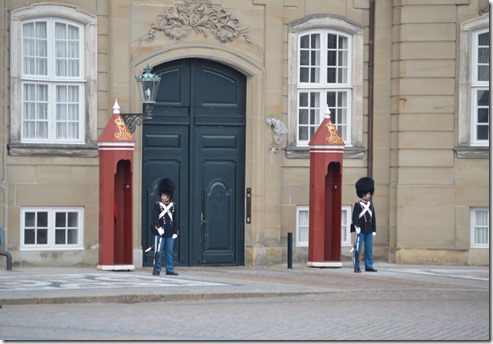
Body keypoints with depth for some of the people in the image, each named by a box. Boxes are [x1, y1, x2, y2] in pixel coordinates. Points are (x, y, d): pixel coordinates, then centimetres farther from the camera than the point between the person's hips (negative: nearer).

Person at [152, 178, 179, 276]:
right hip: (160, 233, -4)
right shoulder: (157, 205, -1)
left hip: (170, 233, 4)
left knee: (169, 252, 8)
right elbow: (155, 218, -9)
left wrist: (175, 231, 6)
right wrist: (158, 227, -22)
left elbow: (176, 219, 11)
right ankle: (157, 270, 2)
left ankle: (170, 270, 14)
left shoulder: (173, 206, 10)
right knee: (158, 251, -2)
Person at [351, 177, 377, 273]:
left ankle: (369, 266, 11)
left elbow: (373, 218, 17)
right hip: (360, 230, -6)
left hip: (369, 231, 6)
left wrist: (374, 230, 15)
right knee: (357, 249, -3)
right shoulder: (358, 205, -5)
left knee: (369, 249, 6)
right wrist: (356, 226, -26)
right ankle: (356, 267, 0)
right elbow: (355, 217, -13)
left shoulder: (371, 205, 14)